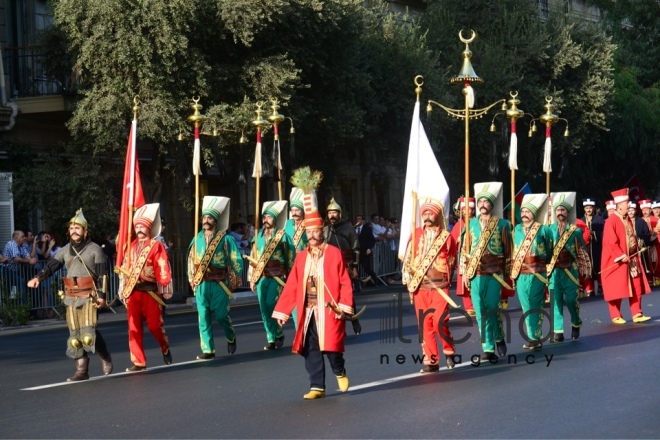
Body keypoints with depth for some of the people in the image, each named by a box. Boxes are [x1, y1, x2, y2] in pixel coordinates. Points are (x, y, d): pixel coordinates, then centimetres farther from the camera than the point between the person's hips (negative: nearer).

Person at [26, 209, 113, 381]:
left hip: (89, 297, -5)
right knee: (75, 335, 4)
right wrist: (38, 278, -14)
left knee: (88, 332, -16)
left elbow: (103, 274, -5)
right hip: (71, 298, 5)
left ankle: (105, 358, 7)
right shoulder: (66, 250, 12)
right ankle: (82, 371, 11)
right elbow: (51, 266, 3)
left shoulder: (94, 249, -2)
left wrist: (101, 295, -13)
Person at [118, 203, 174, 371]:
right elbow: (125, 269, 14)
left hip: (151, 292, -5)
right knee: (134, 327, 2)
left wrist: (165, 290, -11)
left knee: (154, 325, -2)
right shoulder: (132, 247, 14)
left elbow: (163, 269, -6)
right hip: (133, 292, 5)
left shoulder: (157, 246, -1)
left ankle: (165, 349, 26)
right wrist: (123, 290, 10)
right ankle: (138, 362, 6)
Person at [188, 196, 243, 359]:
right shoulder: (197, 240, 8)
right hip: (201, 284, 3)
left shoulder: (225, 239, -3)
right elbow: (191, 261, 15)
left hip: (219, 284, -3)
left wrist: (234, 282, -1)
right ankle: (208, 350, 4)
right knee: (203, 317, 0)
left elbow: (236, 261, -1)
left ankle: (231, 338, 31)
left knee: (221, 315, 2)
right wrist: (192, 281, 12)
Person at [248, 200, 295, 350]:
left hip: (276, 277, -5)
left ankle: (278, 334, 4)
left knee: (271, 306, -14)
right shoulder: (258, 236, 13)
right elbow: (253, 258, 15)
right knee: (264, 309, 4)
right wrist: (251, 278, 11)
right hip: (260, 277, 5)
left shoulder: (282, 236, -1)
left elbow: (290, 258, 0)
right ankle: (271, 338, 12)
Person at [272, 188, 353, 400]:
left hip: (328, 309, -4)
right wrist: (281, 310, 5)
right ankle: (317, 387, 9)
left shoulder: (334, 253, -2)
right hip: (308, 311, 4)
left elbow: (345, 282, -4)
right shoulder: (301, 257, 9)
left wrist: (344, 306, -13)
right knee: (311, 350, 2)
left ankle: (340, 373, 25)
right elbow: (292, 286, 8)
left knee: (330, 345, -4)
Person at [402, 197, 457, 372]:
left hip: (440, 286, -3)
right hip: (419, 286, 3)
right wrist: (408, 281, 2)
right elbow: (407, 259, 8)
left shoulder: (446, 237, 1)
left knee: (440, 322, -13)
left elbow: (452, 261, 10)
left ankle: (449, 352, 12)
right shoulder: (416, 234, 6)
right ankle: (431, 361, 9)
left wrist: (445, 279, 7)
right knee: (425, 324, 3)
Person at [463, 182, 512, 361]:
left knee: (491, 309, -9)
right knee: (480, 312, 1)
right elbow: (466, 250, 13)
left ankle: (499, 337, 16)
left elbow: (508, 251, 4)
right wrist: (465, 272, 7)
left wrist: (507, 275, 1)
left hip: (494, 273, -3)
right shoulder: (471, 224, 11)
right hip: (475, 274, 3)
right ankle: (488, 348, 7)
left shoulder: (502, 224, 3)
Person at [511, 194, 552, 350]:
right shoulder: (517, 229, 10)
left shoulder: (542, 229, -1)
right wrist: (513, 271, 10)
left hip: (537, 274, -4)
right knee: (526, 307, 5)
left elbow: (549, 250, 8)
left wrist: (545, 266, 12)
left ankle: (535, 337, 2)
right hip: (520, 274, 4)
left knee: (535, 306, -1)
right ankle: (533, 337, 11)